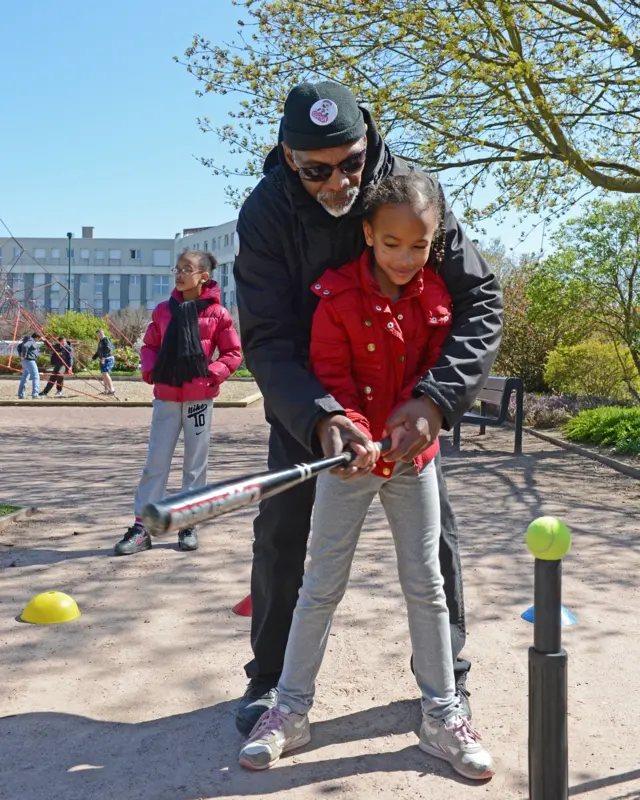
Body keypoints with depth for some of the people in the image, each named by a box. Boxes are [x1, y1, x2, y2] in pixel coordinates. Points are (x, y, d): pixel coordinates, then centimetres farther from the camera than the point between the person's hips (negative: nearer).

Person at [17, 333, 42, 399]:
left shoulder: (28, 340, 18)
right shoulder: (31, 341, -13)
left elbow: (19, 346, 29)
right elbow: (25, 346, -32)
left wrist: (20, 355, 22)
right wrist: (23, 356, -23)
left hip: (25, 361, 10)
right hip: (29, 360, -10)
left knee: (24, 378, 15)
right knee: (35, 377, -12)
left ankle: (21, 394, 19)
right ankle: (35, 394, -20)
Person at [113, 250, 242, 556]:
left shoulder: (217, 313, -2)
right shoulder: (163, 310, 7)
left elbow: (233, 353, 1)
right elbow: (150, 346, 15)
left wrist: (212, 374, -13)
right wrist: (150, 371, -3)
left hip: (199, 397, -2)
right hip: (166, 397, 2)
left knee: (195, 462, 8)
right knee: (155, 462, 3)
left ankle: (188, 525, 19)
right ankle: (141, 527, 8)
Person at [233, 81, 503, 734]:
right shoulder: (265, 214, -22)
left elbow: (481, 298, -22)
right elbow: (265, 339, -25)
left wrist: (437, 396, -36)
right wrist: (318, 417, -43)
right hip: (303, 396, 0)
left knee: (433, 532, 1)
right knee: (281, 532, -1)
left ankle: (446, 675, 22)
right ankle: (268, 676, 20)